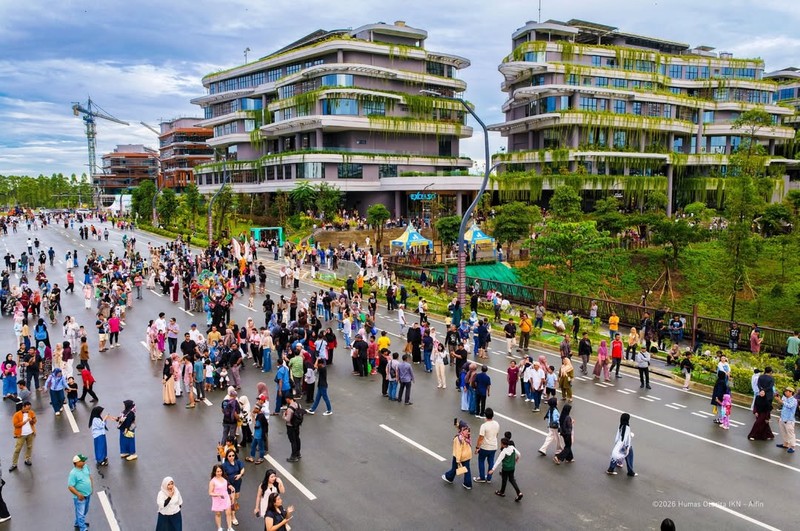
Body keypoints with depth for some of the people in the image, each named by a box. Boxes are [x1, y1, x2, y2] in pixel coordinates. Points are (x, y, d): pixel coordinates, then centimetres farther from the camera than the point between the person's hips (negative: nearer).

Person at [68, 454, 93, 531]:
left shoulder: (86, 467, -4)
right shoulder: (73, 473, -26)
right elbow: (70, 486, -23)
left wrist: (92, 487, 12)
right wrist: (78, 494, -25)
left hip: (88, 494, 8)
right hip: (80, 497, -8)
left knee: (85, 511, 25)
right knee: (81, 513, 2)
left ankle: (78, 523, 47)